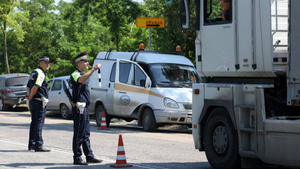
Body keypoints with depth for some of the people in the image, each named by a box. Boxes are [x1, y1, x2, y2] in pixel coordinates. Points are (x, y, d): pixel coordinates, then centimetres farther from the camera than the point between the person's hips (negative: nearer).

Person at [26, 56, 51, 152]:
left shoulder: (34, 72, 18)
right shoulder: (40, 73, -13)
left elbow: (28, 86, 22)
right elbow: (36, 86, -24)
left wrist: (29, 95, 7)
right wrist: (30, 96, -11)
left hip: (33, 101, 10)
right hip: (40, 101, -10)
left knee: (34, 123, 14)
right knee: (39, 123, -8)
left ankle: (32, 144, 18)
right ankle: (39, 145, -9)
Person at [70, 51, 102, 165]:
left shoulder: (82, 74, 20)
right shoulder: (75, 74, -12)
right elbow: (81, 80, -36)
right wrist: (94, 69, -41)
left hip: (84, 108, 10)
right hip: (79, 108, -10)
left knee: (85, 134, 12)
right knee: (79, 134, -7)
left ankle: (89, 156, 16)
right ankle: (77, 158, -4)